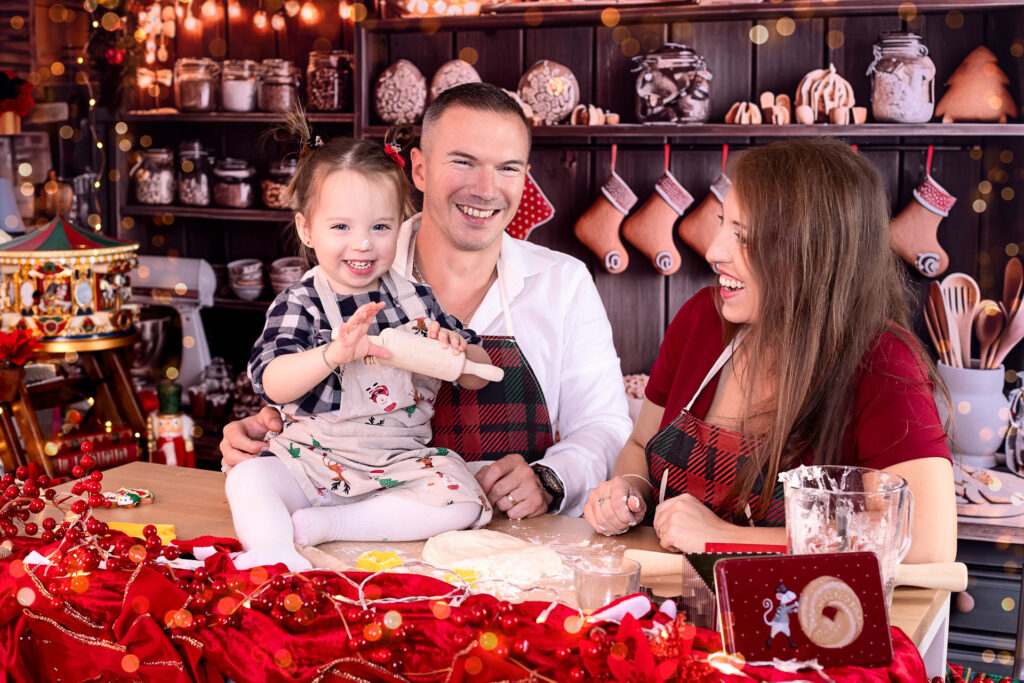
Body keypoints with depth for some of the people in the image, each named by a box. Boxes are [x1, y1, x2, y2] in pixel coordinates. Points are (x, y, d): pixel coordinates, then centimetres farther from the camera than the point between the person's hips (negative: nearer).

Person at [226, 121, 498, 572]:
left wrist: (457, 350, -14)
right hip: (311, 462, -2)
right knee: (246, 480, -25)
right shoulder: (299, 303, -5)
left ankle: (323, 525, -21)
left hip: (402, 463, 3)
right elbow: (270, 383, -22)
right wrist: (333, 353, -39)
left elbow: (479, 377, 10)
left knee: (462, 499, -22)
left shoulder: (415, 299, 5)